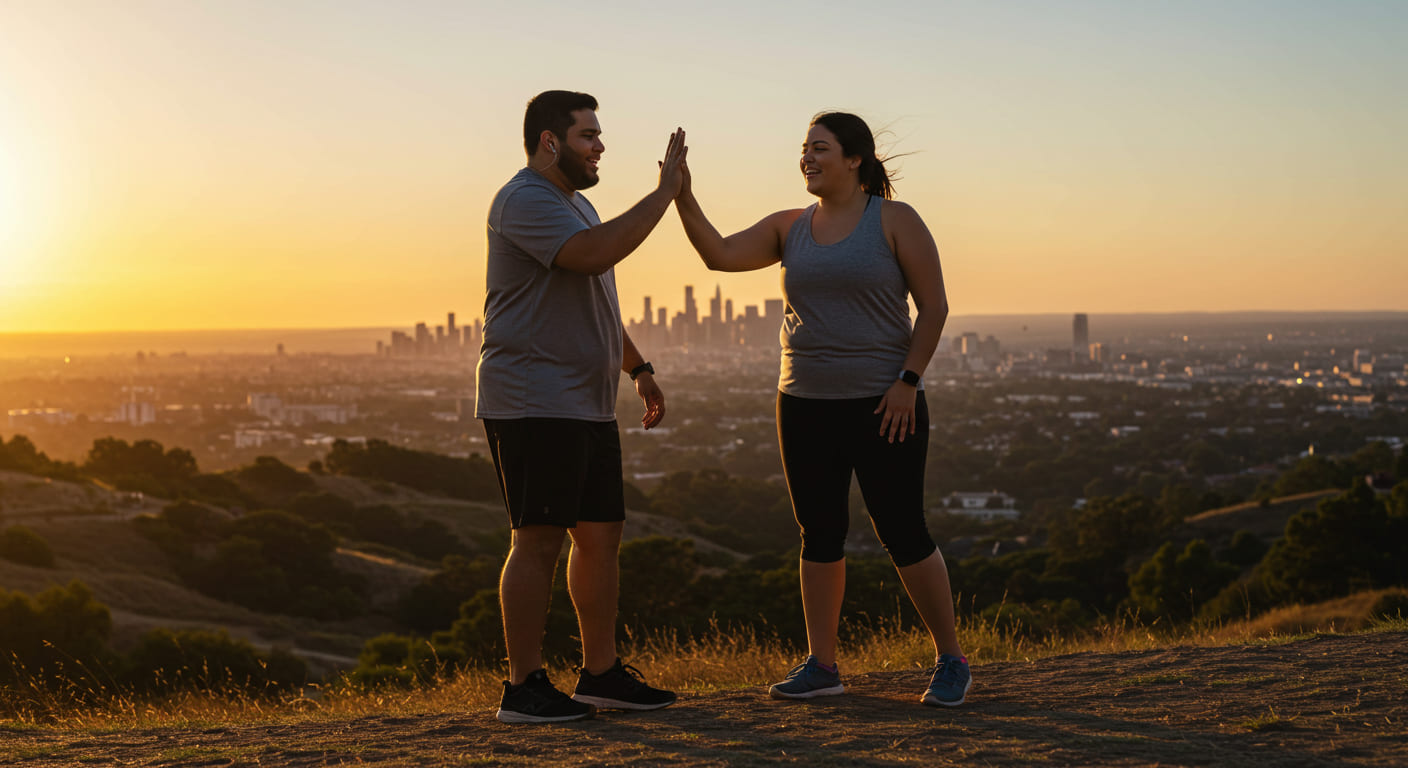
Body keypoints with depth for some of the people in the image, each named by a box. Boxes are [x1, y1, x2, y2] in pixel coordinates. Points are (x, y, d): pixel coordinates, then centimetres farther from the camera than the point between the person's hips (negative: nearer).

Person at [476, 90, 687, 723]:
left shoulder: (576, 205, 22)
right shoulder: (524, 201, -12)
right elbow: (594, 254, -29)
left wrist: (639, 368, 28)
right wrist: (664, 193, -21)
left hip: (586, 406, 10)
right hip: (534, 404, -10)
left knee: (601, 534, 10)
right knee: (538, 541, -9)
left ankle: (601, 673, 18)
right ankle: (523, 687, -4)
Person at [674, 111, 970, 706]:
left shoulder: (895, 221, -4)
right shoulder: (790, 228, 8)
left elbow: (934, 305, -6)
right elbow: (719, 254, -2)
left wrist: (909, 379, -14)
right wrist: (683, 198, -15)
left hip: (881, 405, -5)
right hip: (805, 406, 5)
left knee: (903, 533, -4)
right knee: (819, 534, 7)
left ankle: (951, 660, 9)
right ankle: (820, 666, 14)